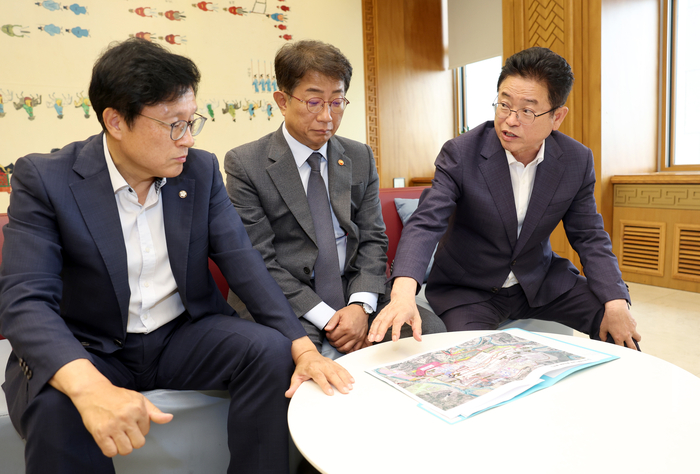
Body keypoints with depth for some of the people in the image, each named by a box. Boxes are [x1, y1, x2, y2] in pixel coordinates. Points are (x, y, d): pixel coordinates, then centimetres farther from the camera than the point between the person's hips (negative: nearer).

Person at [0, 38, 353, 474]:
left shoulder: (201, 169, -2)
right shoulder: (44, 179, -11)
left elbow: (242, 260, -8)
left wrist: (304, 347, -21)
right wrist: (90, 388, -40)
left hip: (185, 337, 3)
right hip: (84, 351, -2)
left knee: (271, 350, -20)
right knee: (56, 407, -33)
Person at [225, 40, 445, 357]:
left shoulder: (361, 158, 10)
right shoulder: (245, 164, -4)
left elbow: (372, 239, 6)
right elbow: (258, 261, -9)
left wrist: (360, 306, -12)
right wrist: (325, 317, -17)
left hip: (353, 293, 5)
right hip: (281, 303, -4)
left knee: (431, 329, -17)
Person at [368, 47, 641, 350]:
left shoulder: (577, 161, -7)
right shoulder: (460, 154, -19)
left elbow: (589, 237, -1)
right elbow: (426, 223, -27)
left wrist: (615, 303, -17)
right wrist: (403, 291, -45)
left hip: (540, 280, 4)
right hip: (467, 288, -3)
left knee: (622, 328, -7)